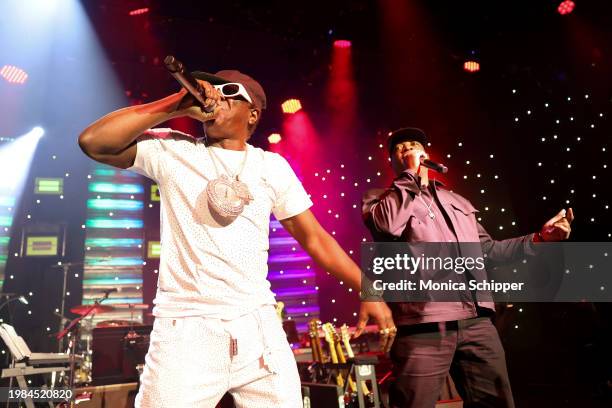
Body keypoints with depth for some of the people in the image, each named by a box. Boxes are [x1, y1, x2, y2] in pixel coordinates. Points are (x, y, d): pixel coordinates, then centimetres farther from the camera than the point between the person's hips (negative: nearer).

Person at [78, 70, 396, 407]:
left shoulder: (272, 166, 8)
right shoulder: (172, 150, 4)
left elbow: (313, 237, 8)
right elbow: (93, 142, -8)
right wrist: (177, 105, -10)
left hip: (259, 327, 2)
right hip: (185, 329, -2)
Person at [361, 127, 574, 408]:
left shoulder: (457, 202, 26)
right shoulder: (380, 198, 9)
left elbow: (486, 249, 28)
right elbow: (388, 224, -15)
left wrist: (540, 238, 19)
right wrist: (411, 174, -4)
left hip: (476, 321, 6)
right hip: (424, 325, -5)